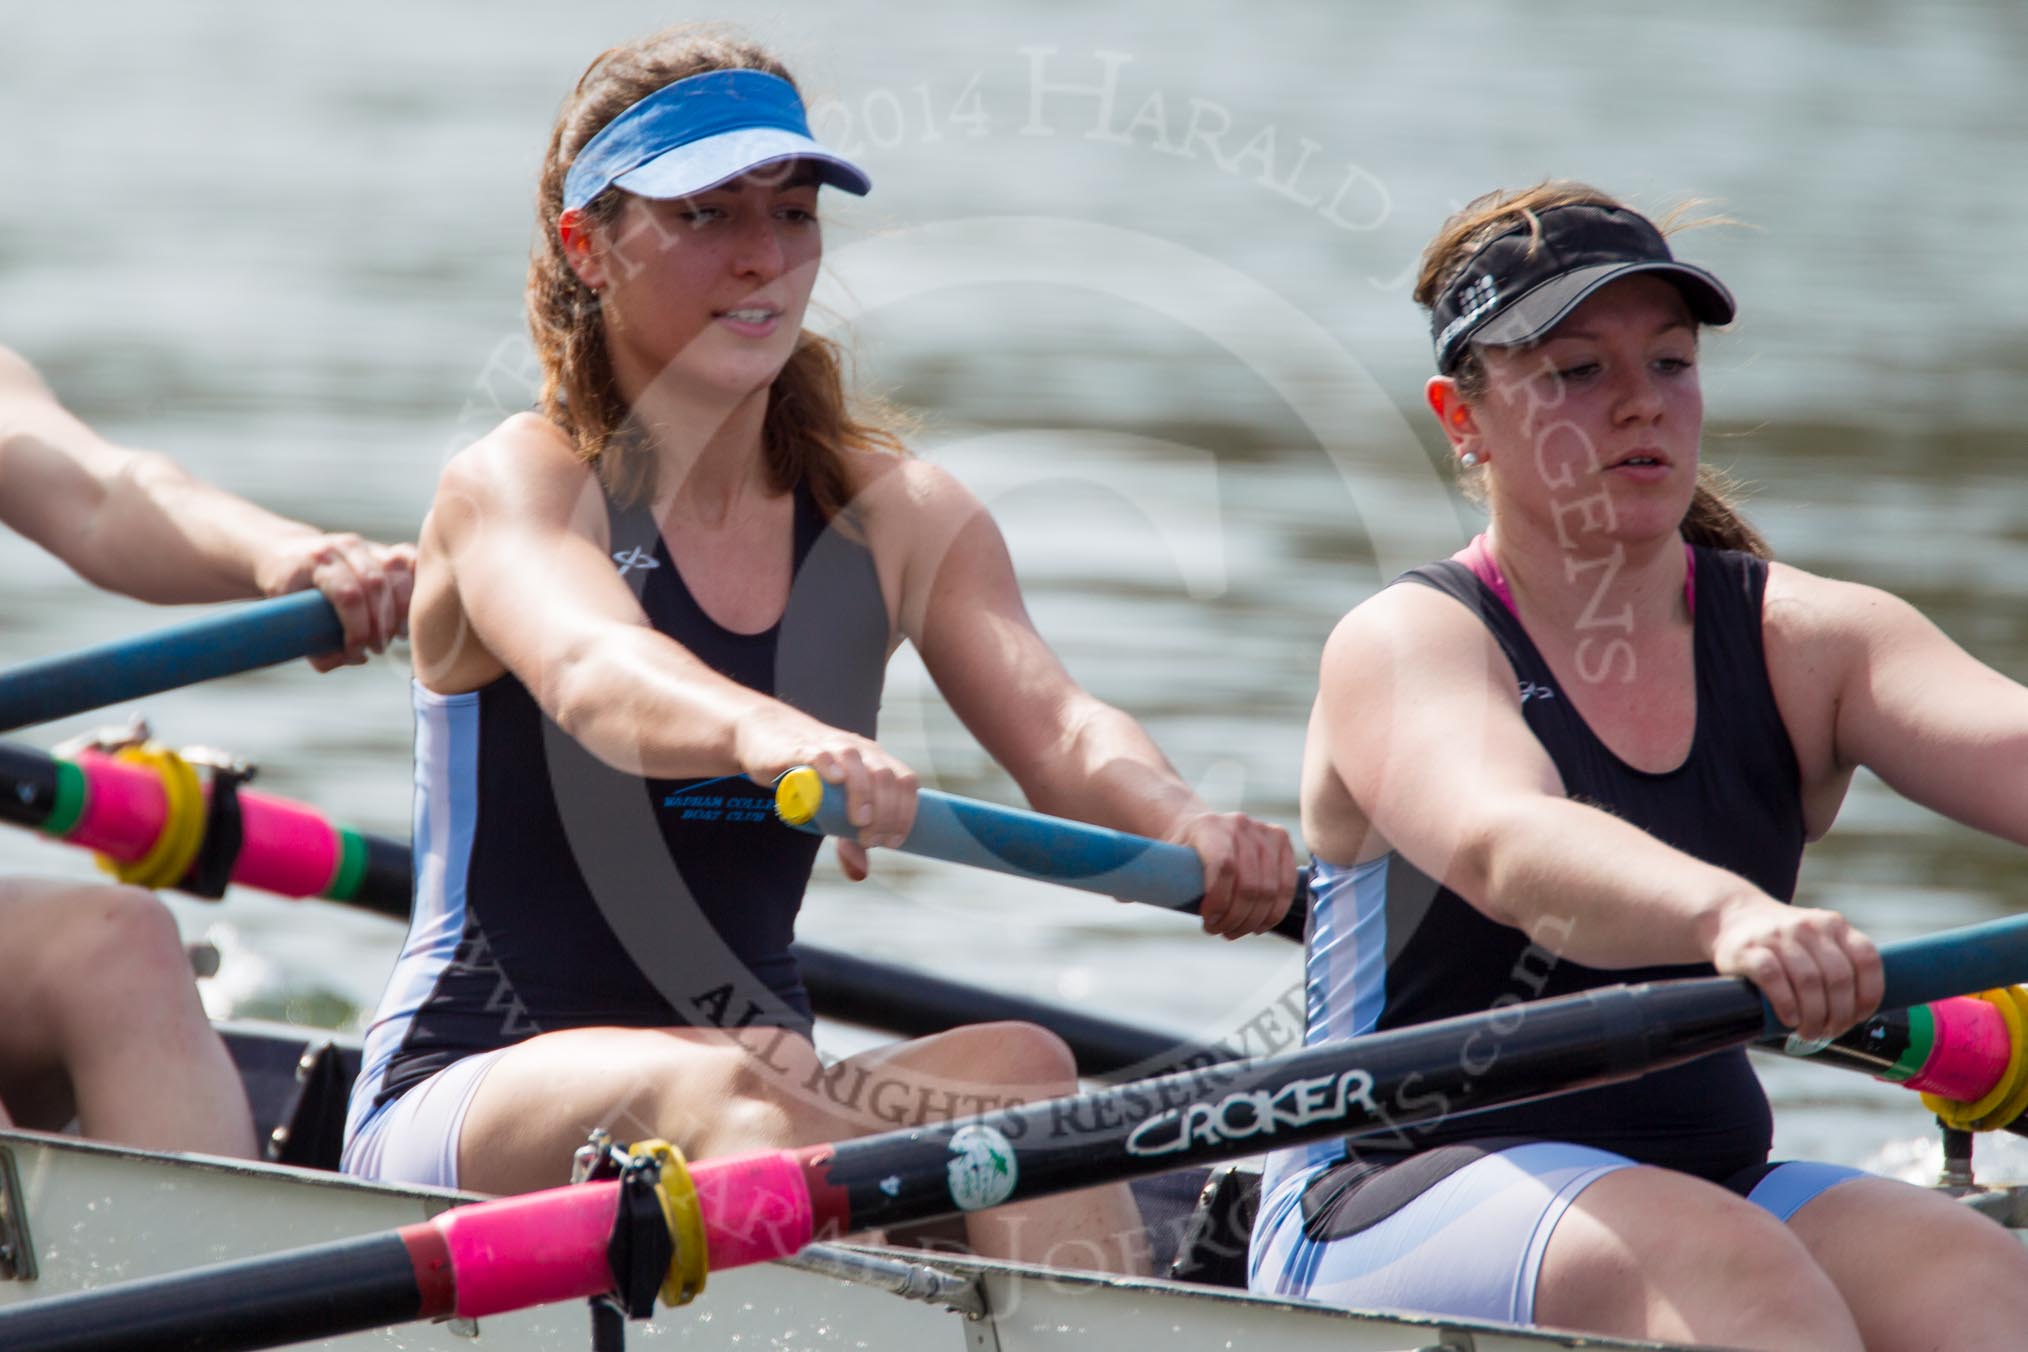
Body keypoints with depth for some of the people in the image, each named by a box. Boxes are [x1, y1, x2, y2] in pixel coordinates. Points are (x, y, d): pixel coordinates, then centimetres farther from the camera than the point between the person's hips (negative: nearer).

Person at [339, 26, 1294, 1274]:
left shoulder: (896, 514, 10)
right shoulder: (517, 487, -6)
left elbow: (1052, 722, -8)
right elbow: (592, 669, -30)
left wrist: (1184, 827, -33)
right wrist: (769, 735, -53)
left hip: (756, 1079, 4)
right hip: (471, 1092, -4)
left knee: (1021, 1067, -27)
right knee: (719, 1092, -36)